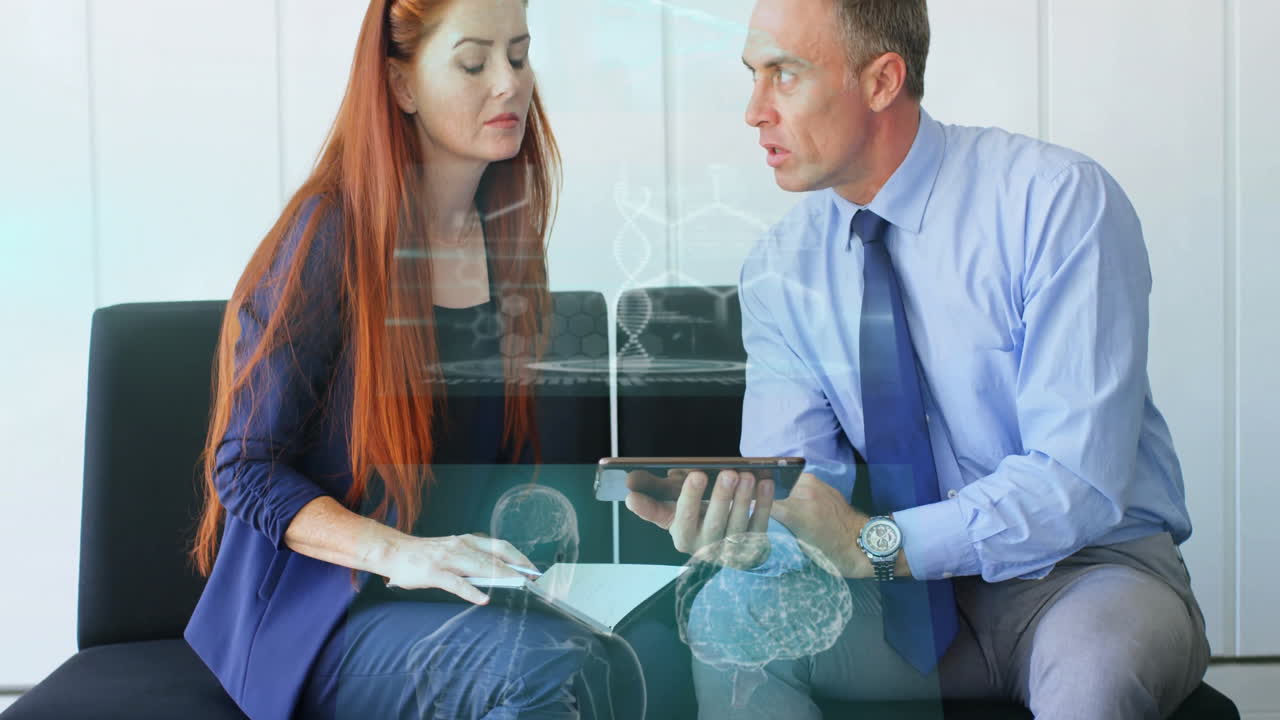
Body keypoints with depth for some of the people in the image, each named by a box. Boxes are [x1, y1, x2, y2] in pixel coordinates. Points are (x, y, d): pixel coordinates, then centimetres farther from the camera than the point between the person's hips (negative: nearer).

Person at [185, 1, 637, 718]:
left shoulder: (507, 236, 10)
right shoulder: (333, 236, -10)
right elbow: (246, 467, -9)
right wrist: (400, 553, -23)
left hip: (465, 583, 5)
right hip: (320, 609, -5)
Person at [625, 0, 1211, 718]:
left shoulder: (1061, 202, -15)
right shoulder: (779, 269, 1)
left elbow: (1078, 481, -21)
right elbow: (794, 482, -6)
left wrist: (872, 542, -30)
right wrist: (734, 526, -29)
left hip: (1087, 573, -3)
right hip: (912, 590, 3)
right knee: (727, 611, -23)